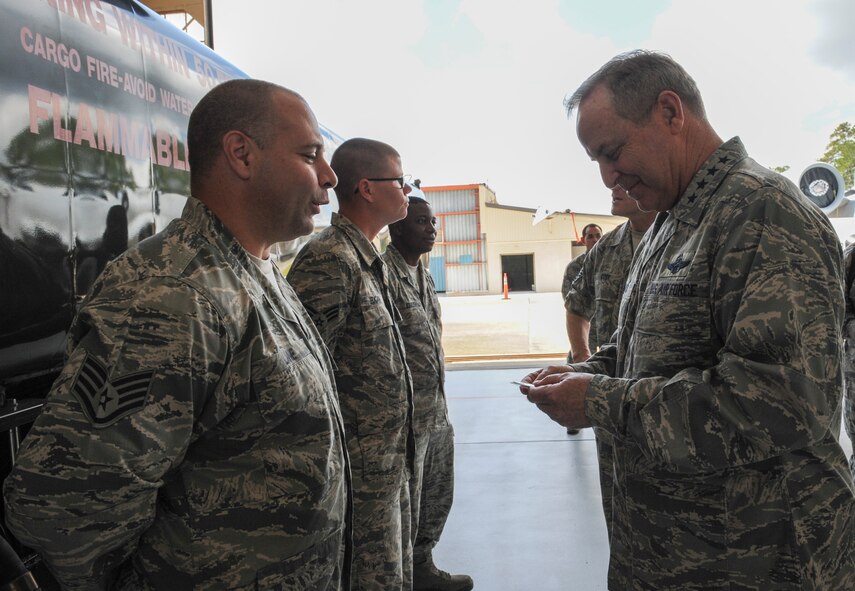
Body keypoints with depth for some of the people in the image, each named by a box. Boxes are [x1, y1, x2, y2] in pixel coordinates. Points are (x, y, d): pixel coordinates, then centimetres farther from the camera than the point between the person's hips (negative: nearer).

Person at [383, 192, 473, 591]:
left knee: (438, 499, 22)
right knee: (405, 510, 7)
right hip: (406, 418, -9)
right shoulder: (383, 274, -17)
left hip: (438, 414, 9)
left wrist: (441, 404, 19)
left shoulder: (425, 277, 12)